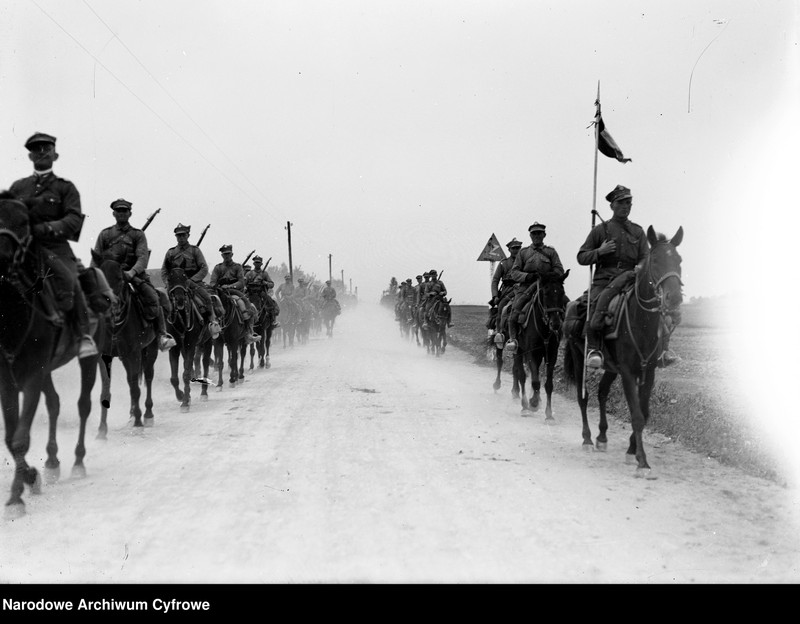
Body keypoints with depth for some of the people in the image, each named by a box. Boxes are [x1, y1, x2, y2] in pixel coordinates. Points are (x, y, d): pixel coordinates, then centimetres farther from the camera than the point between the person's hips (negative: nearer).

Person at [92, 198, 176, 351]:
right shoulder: (105, 234, 15)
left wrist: (132, 272, -26)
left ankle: (162, 335, -21)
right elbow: (96, 257, 11)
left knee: (151, 297, -25)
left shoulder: (138, 234, 9)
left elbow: (143, 257, -6)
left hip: (134, 274, -2)